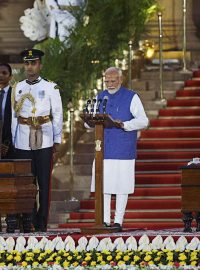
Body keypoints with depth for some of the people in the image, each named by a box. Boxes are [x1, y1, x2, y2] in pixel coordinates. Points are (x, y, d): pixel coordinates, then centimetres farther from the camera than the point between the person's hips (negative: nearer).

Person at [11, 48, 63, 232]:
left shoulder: (50, 88, 3)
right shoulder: (18, 88, 9)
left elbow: (57, 115, 4)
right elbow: (14, 115, 11)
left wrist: (57, 140, 1)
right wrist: (13, 140, 8)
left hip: (44, 141, -2)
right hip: (23, 141, 2)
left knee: (44, 182, 0)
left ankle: (41, 222, 4)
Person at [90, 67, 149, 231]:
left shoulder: (131, 97, 1)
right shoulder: (101, 97, 14)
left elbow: (143, 121, -6)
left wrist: (124, 125, -22)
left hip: (123, 150, -3)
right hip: (103, 149, 4)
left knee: (121, 186, -1)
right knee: (103, 185, 1)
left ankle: (118, 221, 5)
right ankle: (105, 220, 7)